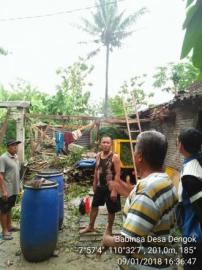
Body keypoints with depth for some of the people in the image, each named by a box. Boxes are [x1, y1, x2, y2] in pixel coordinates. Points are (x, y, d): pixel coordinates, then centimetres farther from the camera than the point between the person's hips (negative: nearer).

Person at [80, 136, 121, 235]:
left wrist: (114, 190, -21)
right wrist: (94, 183, 16)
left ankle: (109, 229, 31)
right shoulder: (98, 155, 1)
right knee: (94, 206, 16)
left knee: (111, 210, 10)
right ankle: (90, 226, 35)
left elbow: (117, 174, -18)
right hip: (100, 186, 6)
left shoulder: (114, 157, -17)